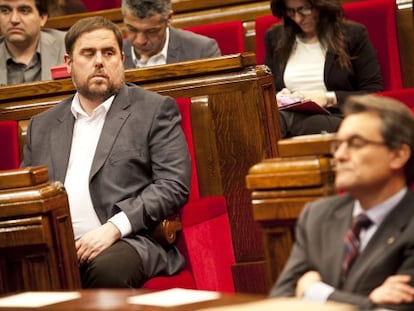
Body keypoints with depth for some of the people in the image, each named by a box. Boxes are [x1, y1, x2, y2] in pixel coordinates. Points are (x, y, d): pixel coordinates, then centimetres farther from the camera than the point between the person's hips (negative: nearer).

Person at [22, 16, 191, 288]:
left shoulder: (155, 109, 11)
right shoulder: (42, 125, 24)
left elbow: (174, 185, 0)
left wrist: (114, 227, -12)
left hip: (130, 239, -2)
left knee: (108, 270, -37)